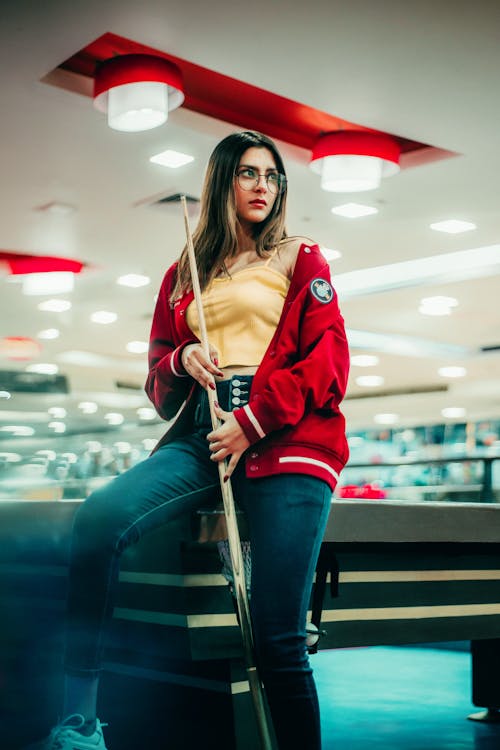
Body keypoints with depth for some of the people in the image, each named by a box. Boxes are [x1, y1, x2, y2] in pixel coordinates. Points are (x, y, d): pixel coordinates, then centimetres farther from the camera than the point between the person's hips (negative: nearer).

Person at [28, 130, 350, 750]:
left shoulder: (300, 262, 15)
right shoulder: (184, 275, 23)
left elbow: (327, 361, 3)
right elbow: (158, 380, 26)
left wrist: (252, 421, -10)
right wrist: (182, 362, 1)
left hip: (285, 441, -3)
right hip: (201, 436, 3)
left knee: (277, 637, -13)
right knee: (99, 516, -26)